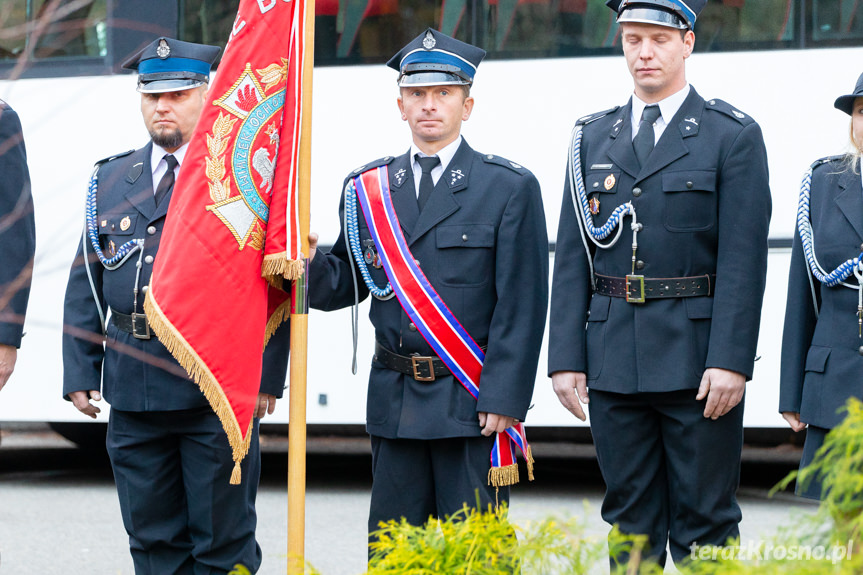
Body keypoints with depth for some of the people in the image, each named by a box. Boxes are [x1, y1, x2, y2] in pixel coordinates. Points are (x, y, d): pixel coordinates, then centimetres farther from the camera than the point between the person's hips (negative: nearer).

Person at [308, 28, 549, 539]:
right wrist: (309, 262, -9)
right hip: (395, 403, 4)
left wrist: (503, 400, -12)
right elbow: (345, 286, 13)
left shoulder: (511, 187, -1)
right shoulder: (369, 189, 11)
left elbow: (522, 306, -5)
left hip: (474, 403, -4)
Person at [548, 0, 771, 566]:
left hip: (697, 364, -4)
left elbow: (744, 259, -6)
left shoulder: (734, 136, 0)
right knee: (630, 523, 8)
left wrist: (730, 360, -15)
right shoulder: (593, 138, 12)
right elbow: (572, 258, 10)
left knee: (704, 526, -1)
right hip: (613, 362, 4)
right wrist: (566, 358, 2)